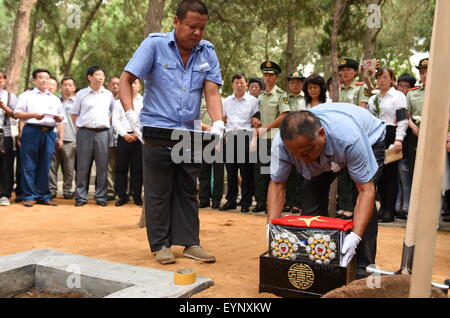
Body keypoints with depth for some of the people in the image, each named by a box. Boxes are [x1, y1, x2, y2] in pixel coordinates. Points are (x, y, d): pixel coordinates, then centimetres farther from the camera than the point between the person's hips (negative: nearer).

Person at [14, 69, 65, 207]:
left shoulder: (55, 99, 23)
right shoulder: (26, 96, 12)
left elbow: (61, 120, 21)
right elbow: (17, 113, 3)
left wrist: (61, 137, 5)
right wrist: (33, 115, -13)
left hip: (49, 132, 3)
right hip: (31, 131, -3)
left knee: (45, 166, 2)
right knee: (29, 166, -4)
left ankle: (43, 196, 7)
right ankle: (29, 196, 0)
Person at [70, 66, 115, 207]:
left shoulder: (108, 95, 12)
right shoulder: (81, 94, 8)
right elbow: (74, 114, 12)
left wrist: (108, 124, 8)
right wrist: (81, 127, 4)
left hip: (102, 132, 1)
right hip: (85, 132, -1)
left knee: (102, 166, 1)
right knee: (83, 166, 0)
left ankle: (100, 196, 10)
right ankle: (81, 197, 7)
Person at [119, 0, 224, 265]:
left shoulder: (207, 52, 2)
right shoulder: (155, 44, -7)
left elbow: (212, 92, -3)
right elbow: (126, 79, -8)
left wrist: (218, 124, -19)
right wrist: (130, 113, -21)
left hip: (191, 133, 4)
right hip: (158, 131, -3)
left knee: (188, 190, 11)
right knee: (159, 191, 4)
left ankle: (190, 242, 20)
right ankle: (161, 245, 15)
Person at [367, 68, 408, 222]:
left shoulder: (398, 96, 1)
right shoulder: (373, 99, 19)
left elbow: (403, 120, -8)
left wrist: (399, 139, -19)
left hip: (390, 136, -6)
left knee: (391, 172, -5)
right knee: (379, 173, 6)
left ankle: (390, 210, -1)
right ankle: (383, 206, 15)